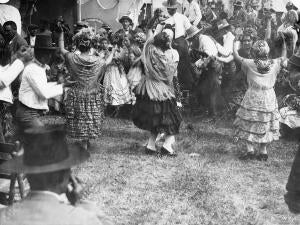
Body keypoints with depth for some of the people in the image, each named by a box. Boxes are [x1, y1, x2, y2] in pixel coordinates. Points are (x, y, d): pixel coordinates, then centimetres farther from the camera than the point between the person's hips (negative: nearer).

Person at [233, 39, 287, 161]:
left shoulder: (251, 64, -13)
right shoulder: (274, 64, -5)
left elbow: (236, 57, -3)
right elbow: (284, 57, 14)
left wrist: (235, 46, 15)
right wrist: (284, 45, 29)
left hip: (253, 99, -3)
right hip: (268, 99, 3)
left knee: (248, 125, 8)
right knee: (266, 126, 13)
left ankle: (250, 151, 2)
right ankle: (263, 152, 16)